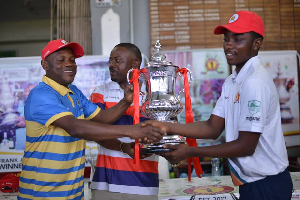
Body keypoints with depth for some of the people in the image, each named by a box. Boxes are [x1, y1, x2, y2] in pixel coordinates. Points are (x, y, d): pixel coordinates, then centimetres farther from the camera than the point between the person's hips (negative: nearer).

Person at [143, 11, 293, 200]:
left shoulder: (255, 83, -22)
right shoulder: (232, 81, 8)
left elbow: (246, 146, -22)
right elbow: (213, 128, 3)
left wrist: (191, 152, -18)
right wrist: (168, 127, -7)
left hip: (267, 184, -8)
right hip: (251, 180, 8)